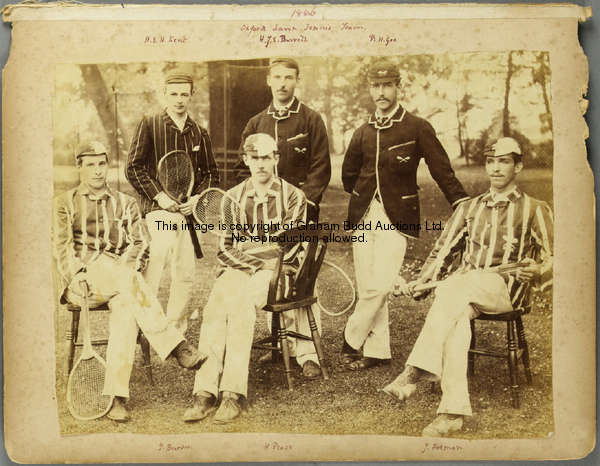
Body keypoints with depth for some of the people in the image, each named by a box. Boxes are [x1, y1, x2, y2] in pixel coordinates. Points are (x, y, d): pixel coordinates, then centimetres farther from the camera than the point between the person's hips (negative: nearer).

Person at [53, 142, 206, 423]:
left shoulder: (125, 204, 21)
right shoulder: (65, 204, 18)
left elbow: (140, 243, 9)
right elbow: (61, 245, 4)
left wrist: (127, 266, -13)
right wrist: (76, 276, -14)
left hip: (120, 279, 2)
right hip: (83, 282, -1)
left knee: (126, 306, -35)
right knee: (128, 279, -36)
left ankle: (117, 398, -37)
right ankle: (175, 346, -40)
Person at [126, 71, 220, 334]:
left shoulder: (199, 133, 12)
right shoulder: (149, 125, 0)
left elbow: (211, 172, 15)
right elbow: (134, 167, -4)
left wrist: (197, 198, -3)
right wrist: (159, 195, -14)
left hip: (188, 211, 5)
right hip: (159, 210, -4)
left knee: (186, 272, 8)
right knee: (155, 261, -19)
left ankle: (177, 331, 22)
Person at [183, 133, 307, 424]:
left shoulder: (293, 197, 6)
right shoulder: (232, 198, 14)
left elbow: (287, 247, -2)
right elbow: (224, 250, 8)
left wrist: (248, 247, -11)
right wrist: (257, 263, -9)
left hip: (276, 270, -3)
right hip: (238, 269, 3)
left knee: (241, 304, -34)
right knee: (214, 306, -29)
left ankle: (233, 393, -34)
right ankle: (205, 392, -33)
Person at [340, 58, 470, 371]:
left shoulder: (417, 128, -1)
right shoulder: (363, 133, 12)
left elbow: (442, 171, -1)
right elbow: (348, 175, 25)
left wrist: (464, 207, -7)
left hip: (395, 219, -4)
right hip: (363, 217, 4)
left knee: (379, 287, -12)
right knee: (367, 288, 5)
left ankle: (351, 340, 7)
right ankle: (377, 350, 16)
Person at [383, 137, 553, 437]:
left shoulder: (534, 210, 12)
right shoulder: (469, 208, 24)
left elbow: (553, 260, 5)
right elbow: (443, 251, 19)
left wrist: (537, 271, -20)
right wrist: (419, 282, 1)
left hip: (506, 290, -3)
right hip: (463, 292, 3)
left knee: (454, 287, -37)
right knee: (457, 315, -35)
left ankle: (416, 371, -43)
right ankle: (453, 411, -41)